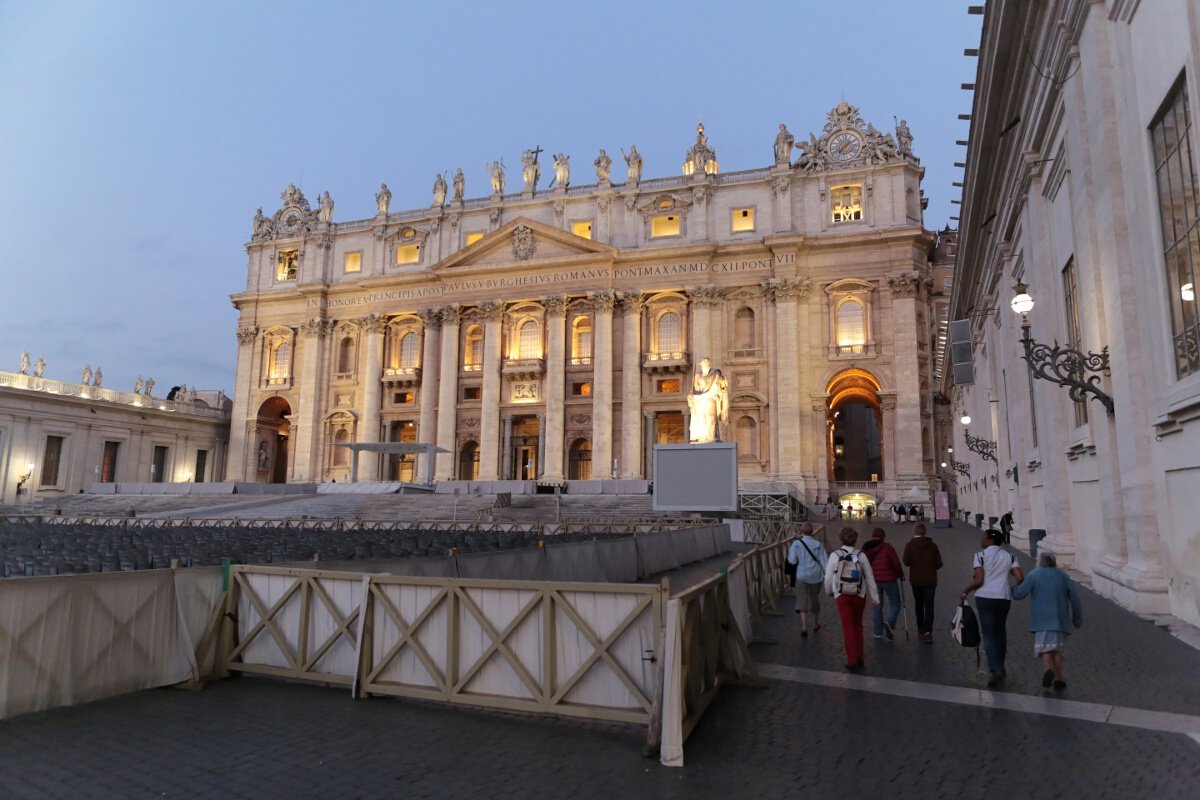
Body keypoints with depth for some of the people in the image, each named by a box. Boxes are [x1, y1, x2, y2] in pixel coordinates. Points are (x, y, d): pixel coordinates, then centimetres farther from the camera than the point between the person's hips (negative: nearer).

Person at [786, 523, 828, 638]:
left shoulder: (796, 544, -7)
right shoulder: (818, 544, -2)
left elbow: (792, 561, -9)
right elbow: (824, 561, -2)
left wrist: (789, 551, 9)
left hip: (802, 576, -2)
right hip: (816, 576, 2)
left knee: (802, 599, 0)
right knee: (814, 598, 20)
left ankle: (804, 626, -17)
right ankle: (816, 623, 37)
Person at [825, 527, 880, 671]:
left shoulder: (835, 555, -10)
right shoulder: (861, 556, -7)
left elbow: (828, 577, -5)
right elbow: (869, 577, -3)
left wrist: (830, 592, 13)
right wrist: (874, 596, 5)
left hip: (842, 596, -2)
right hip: (859, 595, 2)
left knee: (848, 627, 6)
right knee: (858, 625, 18)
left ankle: (853, 661, 7)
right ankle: (859, 657, 24)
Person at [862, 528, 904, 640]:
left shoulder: (866, 549, 2)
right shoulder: (887, 547, -12)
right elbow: (896, 563, -13)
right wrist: (901, 575, 4)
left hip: (875, 581, 4)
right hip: (889, 580, -4)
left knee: (878, 606, 15)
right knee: (895, 605, 8)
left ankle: (878, 632, 16)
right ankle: (890, 623, -18)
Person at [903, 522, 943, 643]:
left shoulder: (910, 545, -9)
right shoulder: (933, 545, -3)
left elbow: (906, 562, -14)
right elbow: (939, 563, -1)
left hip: (916, 580, 0)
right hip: (930, 580, 0)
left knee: (918, 604, 15)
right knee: (929, 605, -1)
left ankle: (921, 630, 22)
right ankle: (928, 632, -12)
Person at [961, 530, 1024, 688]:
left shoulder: (981, 556, -5)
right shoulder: (1009, 556, 8)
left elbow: (979, 581, -11)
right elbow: (1020, 578, -1)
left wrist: (965, 592, 2)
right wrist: (1013, 591, 17)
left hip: (985, 597, -4)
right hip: (1004, 597, 4)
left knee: (988, 634, -1)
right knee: (1000, 632, 19)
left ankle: (996, 670, -14)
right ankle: (999, 668, 26)